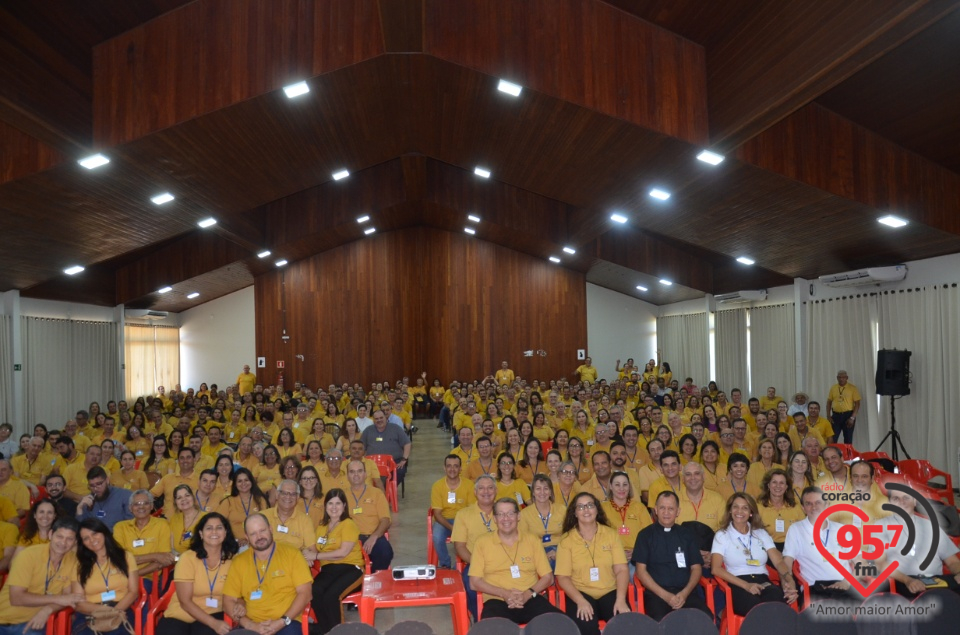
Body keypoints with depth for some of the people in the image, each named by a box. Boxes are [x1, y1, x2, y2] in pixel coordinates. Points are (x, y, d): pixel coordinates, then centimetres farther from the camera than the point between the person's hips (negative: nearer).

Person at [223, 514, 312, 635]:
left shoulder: (292, 554, 5)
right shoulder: (239, 562, 12)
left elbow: (304, 593, 1)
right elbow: (228, 601, 8)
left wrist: (283, 621, -9)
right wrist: (250, 625, -5)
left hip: (286, 624, -1)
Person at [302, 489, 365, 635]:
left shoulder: (348, 524, -3)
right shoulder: (322, 526, 19)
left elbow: (343, 552, -13)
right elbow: (314, 547, 14)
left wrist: (316, 556, -9)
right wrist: (307, 551, -11)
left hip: (350, 568, -5)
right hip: (328, 569, 5)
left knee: (331, 595, -32)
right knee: (314, 591, -28)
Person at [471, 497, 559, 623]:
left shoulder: (532, 540, 14)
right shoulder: (482, 542, 8)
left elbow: (548, 577, 12)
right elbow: (475, 582, 5)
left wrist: (528, 593, -7)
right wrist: (504, 593, -9)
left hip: (530, 599, 3)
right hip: (497, 600, -2)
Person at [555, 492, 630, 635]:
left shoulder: (611, 534, 6)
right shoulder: (566, 540, 0)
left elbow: (621, 570, 1)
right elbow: (562, 577, -4)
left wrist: (620, 599, -15)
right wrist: (581, 601, -19)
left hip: (609, 592, 2)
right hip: (580, 593, -2)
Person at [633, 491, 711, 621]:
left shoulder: (687, 534, 16)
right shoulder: (646, 535, 8)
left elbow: (696, 568, 13)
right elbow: (641, 570, 2)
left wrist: (685, 593, -5)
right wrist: (665, 595, -9)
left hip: (685, 592, 3)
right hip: (656, 593, -2)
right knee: (660, 622, -33)